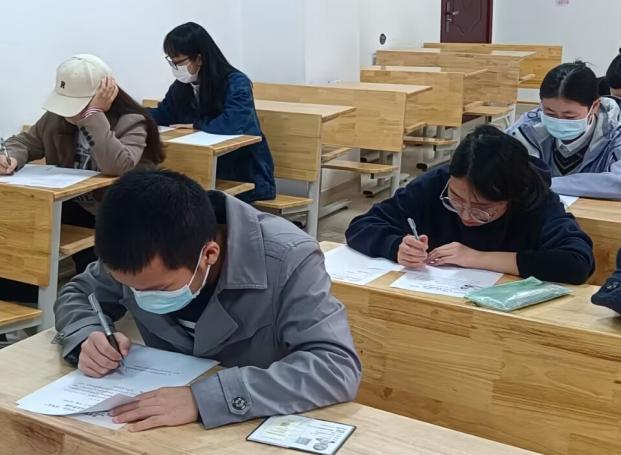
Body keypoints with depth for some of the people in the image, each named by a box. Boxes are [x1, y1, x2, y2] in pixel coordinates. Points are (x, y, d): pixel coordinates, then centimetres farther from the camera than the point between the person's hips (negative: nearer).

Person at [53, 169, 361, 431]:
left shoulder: (286, 259, -26)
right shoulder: (139, 254, -12)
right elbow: (76, 296, 4)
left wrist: (205, 397, -40)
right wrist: (88, 338, -18)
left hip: (264, 428, -3)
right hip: (166, 424, 4)